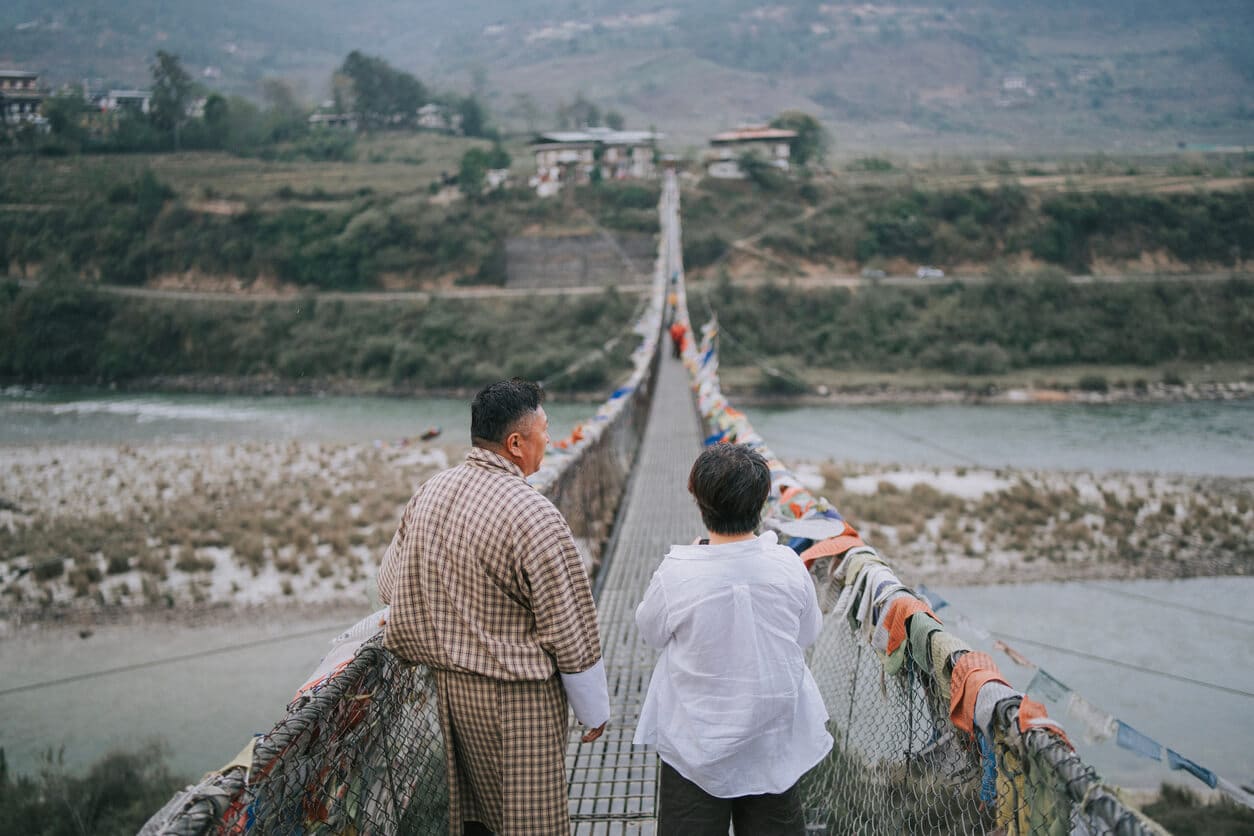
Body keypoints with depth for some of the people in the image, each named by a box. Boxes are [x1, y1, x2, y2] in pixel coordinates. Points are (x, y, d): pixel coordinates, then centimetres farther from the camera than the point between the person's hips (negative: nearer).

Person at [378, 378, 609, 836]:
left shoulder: (428, 494, -1)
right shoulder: (535, 518, -23)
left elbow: (390, 585, 11)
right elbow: (570, 631, -16)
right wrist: (595, 711, -3)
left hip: (449, 684, 7)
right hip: (516, 695, -7)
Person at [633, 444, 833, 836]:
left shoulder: (676, 575, -22)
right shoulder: (788, 567, -15)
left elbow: (651, 632, -1)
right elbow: (809, 632, 3)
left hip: (697, 745, -2)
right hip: (774, 741, 2)